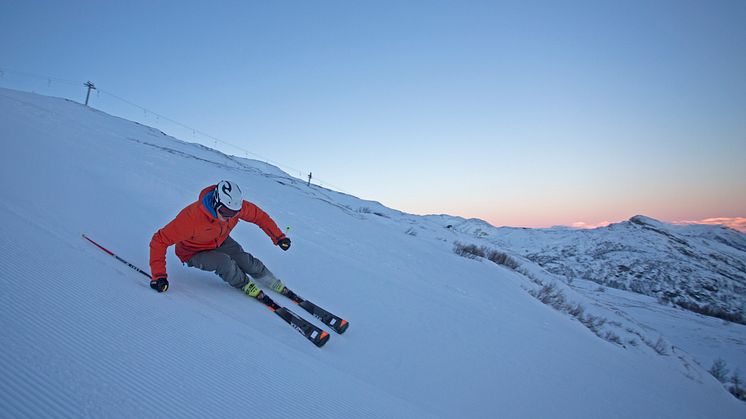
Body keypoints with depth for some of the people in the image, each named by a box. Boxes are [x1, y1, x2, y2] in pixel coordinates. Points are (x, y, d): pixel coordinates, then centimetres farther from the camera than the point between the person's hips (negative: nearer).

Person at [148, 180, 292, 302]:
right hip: (194, 253, -4)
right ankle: (245, 285, -1)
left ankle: (277, 286, 13)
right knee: (224, 262, -31)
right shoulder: (192, 217, -41)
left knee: (246, 260, -13)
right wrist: (158, 275, -40)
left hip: (220, 242, 4)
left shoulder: (235, 206, -27)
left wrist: (279, 237, -11)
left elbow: (259, 216, -9)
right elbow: (159, 241, -35)